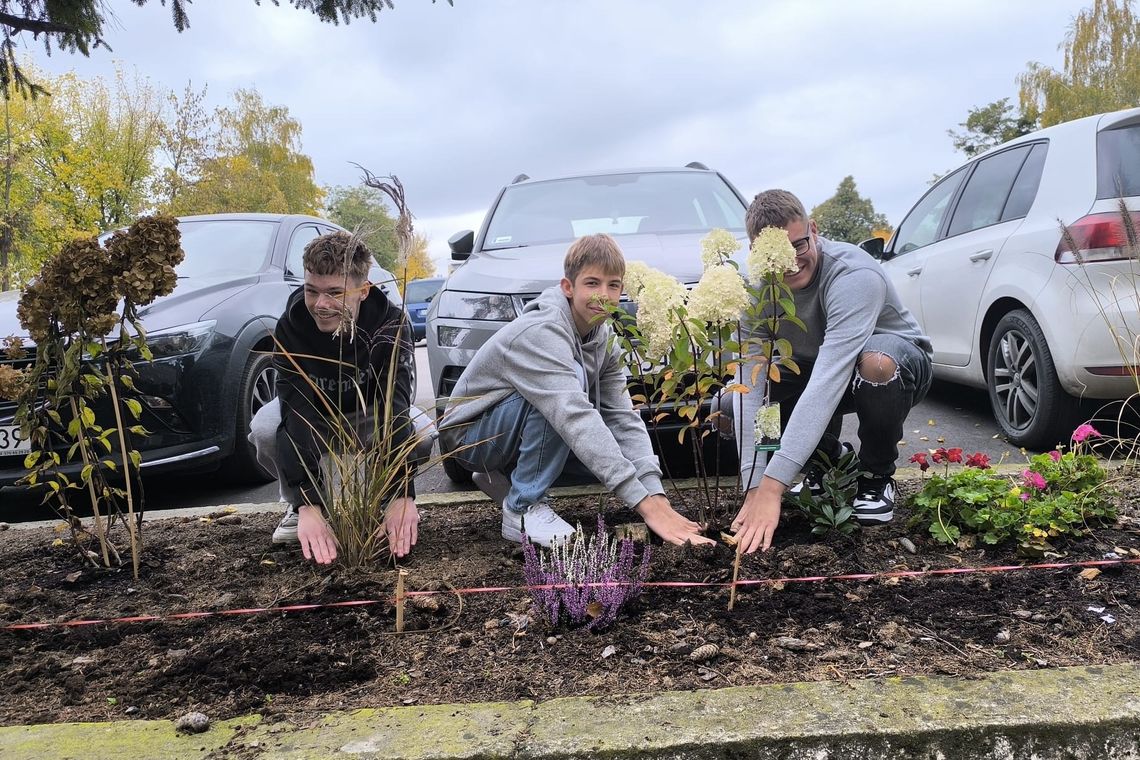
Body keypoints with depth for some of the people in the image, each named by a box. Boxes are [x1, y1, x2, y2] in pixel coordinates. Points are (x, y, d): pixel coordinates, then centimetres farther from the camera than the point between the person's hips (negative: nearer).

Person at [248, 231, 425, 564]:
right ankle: (296, 506, -4)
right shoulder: (291, 326, -31)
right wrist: (308, 504, -51)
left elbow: (394, 405, -41)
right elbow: (298, 414, -40)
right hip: (312, 415, 0)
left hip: (367, 413, 0)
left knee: (421, 434, -31)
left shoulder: (391, 324, -31)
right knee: (264, 428, -33)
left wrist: (401, 494, -53)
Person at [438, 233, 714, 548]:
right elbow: (576, 418, -41)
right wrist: (646, 503, -47)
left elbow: (623, 418, -11)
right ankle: (523, 509, -20)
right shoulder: (540, 333, -30)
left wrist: (657, 495, -26)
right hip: (469, 434, -8)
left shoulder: (604, 337, -5)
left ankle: (506, 476, 8)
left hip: (517, 435, 8)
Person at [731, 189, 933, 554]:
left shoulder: (854, 275, -36)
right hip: (811, 370, 4)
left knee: (875, 363, -41)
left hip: (899, 362, -4)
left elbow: (827, 381, -46)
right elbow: (751, 389, -26)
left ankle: (876, 476, -11)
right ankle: (829, 456, 8)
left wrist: (773, 486, -52)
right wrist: (754, 488, -37)